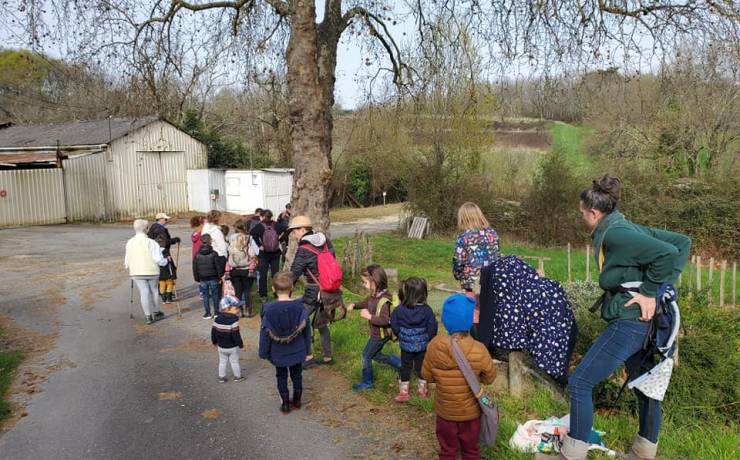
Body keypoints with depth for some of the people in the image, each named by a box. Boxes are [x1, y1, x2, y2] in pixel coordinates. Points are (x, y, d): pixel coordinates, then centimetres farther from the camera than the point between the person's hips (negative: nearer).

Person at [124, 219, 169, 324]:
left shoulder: (129, 243, 0)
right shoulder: (150, 242, -14)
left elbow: (127, 260, 6)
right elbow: (158, 259, -17)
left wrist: (127, 266, 27)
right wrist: (165, 261, 2)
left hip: (137, 273, 3)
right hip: (152, 272, -3)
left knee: (144, 293, 5)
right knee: (154, 291, 15)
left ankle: (148, 316, 3)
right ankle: (155, 313, 27)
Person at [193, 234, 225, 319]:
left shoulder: (197, 255, -2)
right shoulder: (213, 254, -10)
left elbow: (195, 268, 3)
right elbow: (218, 266, -9)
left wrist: (197, 279, 12)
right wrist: (220, 277, 1)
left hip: (203, 279, 2)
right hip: (213, 278, -2)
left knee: (205, 296, 9)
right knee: (215, 295, 9)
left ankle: (208, 313, 12)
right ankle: (216, 312, 14)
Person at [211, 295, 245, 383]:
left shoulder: (217, 319, -5)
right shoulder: (233, 320, -24)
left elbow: (213, 332, 4)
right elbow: (236, 335, -24)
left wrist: (215, 342, 19)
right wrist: (241, 345, -13)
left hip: (221, 346, 4)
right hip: (232, 347, -4)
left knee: (222, 362, 19)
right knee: (234, 362, 12)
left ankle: (221, 377, 27)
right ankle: (237, 377, 25)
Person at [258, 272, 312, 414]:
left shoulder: (268, 310, -20)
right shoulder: (300, 307, -17)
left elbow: (265, 334, -11)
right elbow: (306, 330, -6)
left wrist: (263, 353, 4)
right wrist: (307, 349, 8)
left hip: (278, 353, -1)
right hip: (297, 351, 1)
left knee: (281, 376, 19)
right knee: (297, 374, 21)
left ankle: (285, 404, 28)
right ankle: (297, 401, 36)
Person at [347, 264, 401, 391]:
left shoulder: (383, 300, -31)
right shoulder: (374, 295, -4)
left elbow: (385, 320, -34)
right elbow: (366, 302, 16)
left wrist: (368, 316, -30)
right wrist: (354, 305, -1)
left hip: (380, 335, -9)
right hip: (376, 333, 9)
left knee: (366, 356, 6)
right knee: (375, 355, 24)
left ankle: (367, 382, 25)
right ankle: (400, 365, 32)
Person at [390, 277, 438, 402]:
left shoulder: (399, 310, -16)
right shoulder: (427, 310, -17)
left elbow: (394, 325, -8)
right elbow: (432, 327, -13)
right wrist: (428, 339, 3)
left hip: (406, 345, 0)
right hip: (422, 345, 0)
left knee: (405, 366, 15)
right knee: (421, 366, 18)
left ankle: (404, 391, 22)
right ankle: (422, 389, 33)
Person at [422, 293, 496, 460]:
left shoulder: (434, 346, -23)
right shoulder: (479, 350, -26)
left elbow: (427, 376, -8)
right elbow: (489, 378, -8)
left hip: (445, 410, 1)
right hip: (470, 411, 0)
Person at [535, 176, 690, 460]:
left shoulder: (614, 234, -18)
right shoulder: (631, 228, 9)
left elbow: (668, 254, -27)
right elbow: (682, 242, 11)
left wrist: (650, 292, -19)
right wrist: (664, 287, 4)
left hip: (629, 322, -10)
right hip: (643, 321, 10)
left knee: (579, 382, -4)